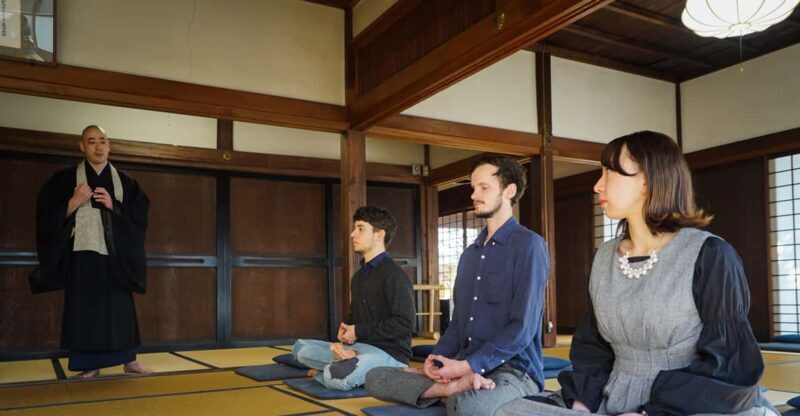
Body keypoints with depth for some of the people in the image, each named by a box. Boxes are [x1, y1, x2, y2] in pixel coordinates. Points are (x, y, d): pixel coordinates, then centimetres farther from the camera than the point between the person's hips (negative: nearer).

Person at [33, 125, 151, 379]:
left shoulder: (124, 182, 10)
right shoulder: (66, 179, 4)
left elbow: (140, 213, 5)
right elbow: (47, 215, -1)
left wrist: (113, 206, -10)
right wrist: (74, 202, -17)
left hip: (115, 253, 2)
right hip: (82, 251, -2)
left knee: (121, 308, 4)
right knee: (85, 308, -2)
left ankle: (129, 359, 13)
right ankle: (90, 364, 6)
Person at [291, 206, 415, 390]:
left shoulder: (394, 275, -13)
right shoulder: (358, 276, 16)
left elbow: (404, 324, -21)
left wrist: (359, 332, -13)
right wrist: (343, 341, -3)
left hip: (389, 353, -9)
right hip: (358, 348, 9)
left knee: (337, 376, -35)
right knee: (300, 348, 5)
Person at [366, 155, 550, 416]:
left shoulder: (528, 245, -7)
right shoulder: (469, 254, 19)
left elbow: (522, 328, -15)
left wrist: (467, 366, -17)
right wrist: (436, 359, -1)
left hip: (513, 370, -9)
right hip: (463, 368, 9)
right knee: (375, 378, -10)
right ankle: (457, 386, -21)